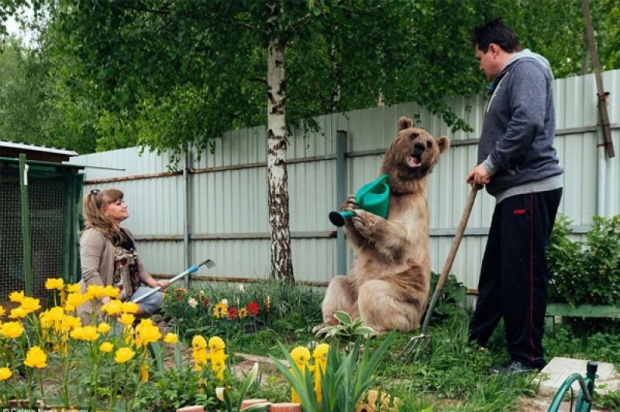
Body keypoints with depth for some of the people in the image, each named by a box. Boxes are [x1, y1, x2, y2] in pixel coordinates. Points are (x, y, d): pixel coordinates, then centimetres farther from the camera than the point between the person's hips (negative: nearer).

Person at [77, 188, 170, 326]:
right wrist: (108, 302, -32)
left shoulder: (126, 235, 14)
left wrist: (153, 282, 4)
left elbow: (137, 265, 22)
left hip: (125, 297, 8)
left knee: (155, 297, -13)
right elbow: (89, 273, -25)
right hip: (98, 303, -8)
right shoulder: (94, 235, -15)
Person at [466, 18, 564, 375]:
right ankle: (477, 341, 24)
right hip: (515, 190, 11)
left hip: (531, 188, -11)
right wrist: (489, 170, 9)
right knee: (494, 269, 14)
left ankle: (528, 358, 1)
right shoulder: (509, 78, 25)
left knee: (523, 274, -7)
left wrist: (491, 163, -16)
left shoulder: (526, 68, -7)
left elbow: (528, 122, -23)